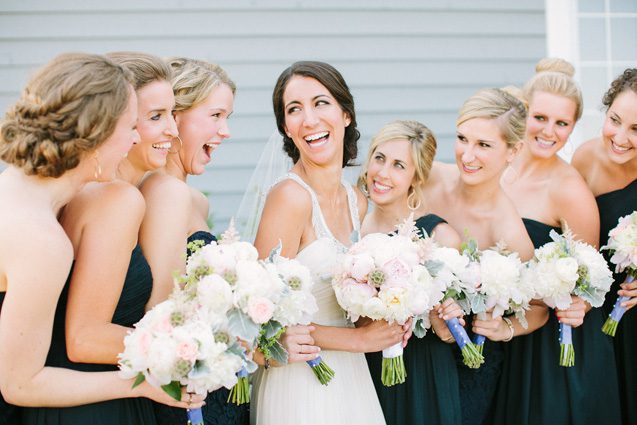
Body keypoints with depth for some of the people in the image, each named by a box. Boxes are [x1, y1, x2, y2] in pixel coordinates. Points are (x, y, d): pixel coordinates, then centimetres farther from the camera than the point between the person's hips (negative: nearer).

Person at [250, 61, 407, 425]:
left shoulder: (357, 202, 5)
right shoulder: (290, 196, -17)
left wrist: (387, 324, -2)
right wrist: (358, 339, -13)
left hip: (350, 378, 7)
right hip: (299, 384, -7)